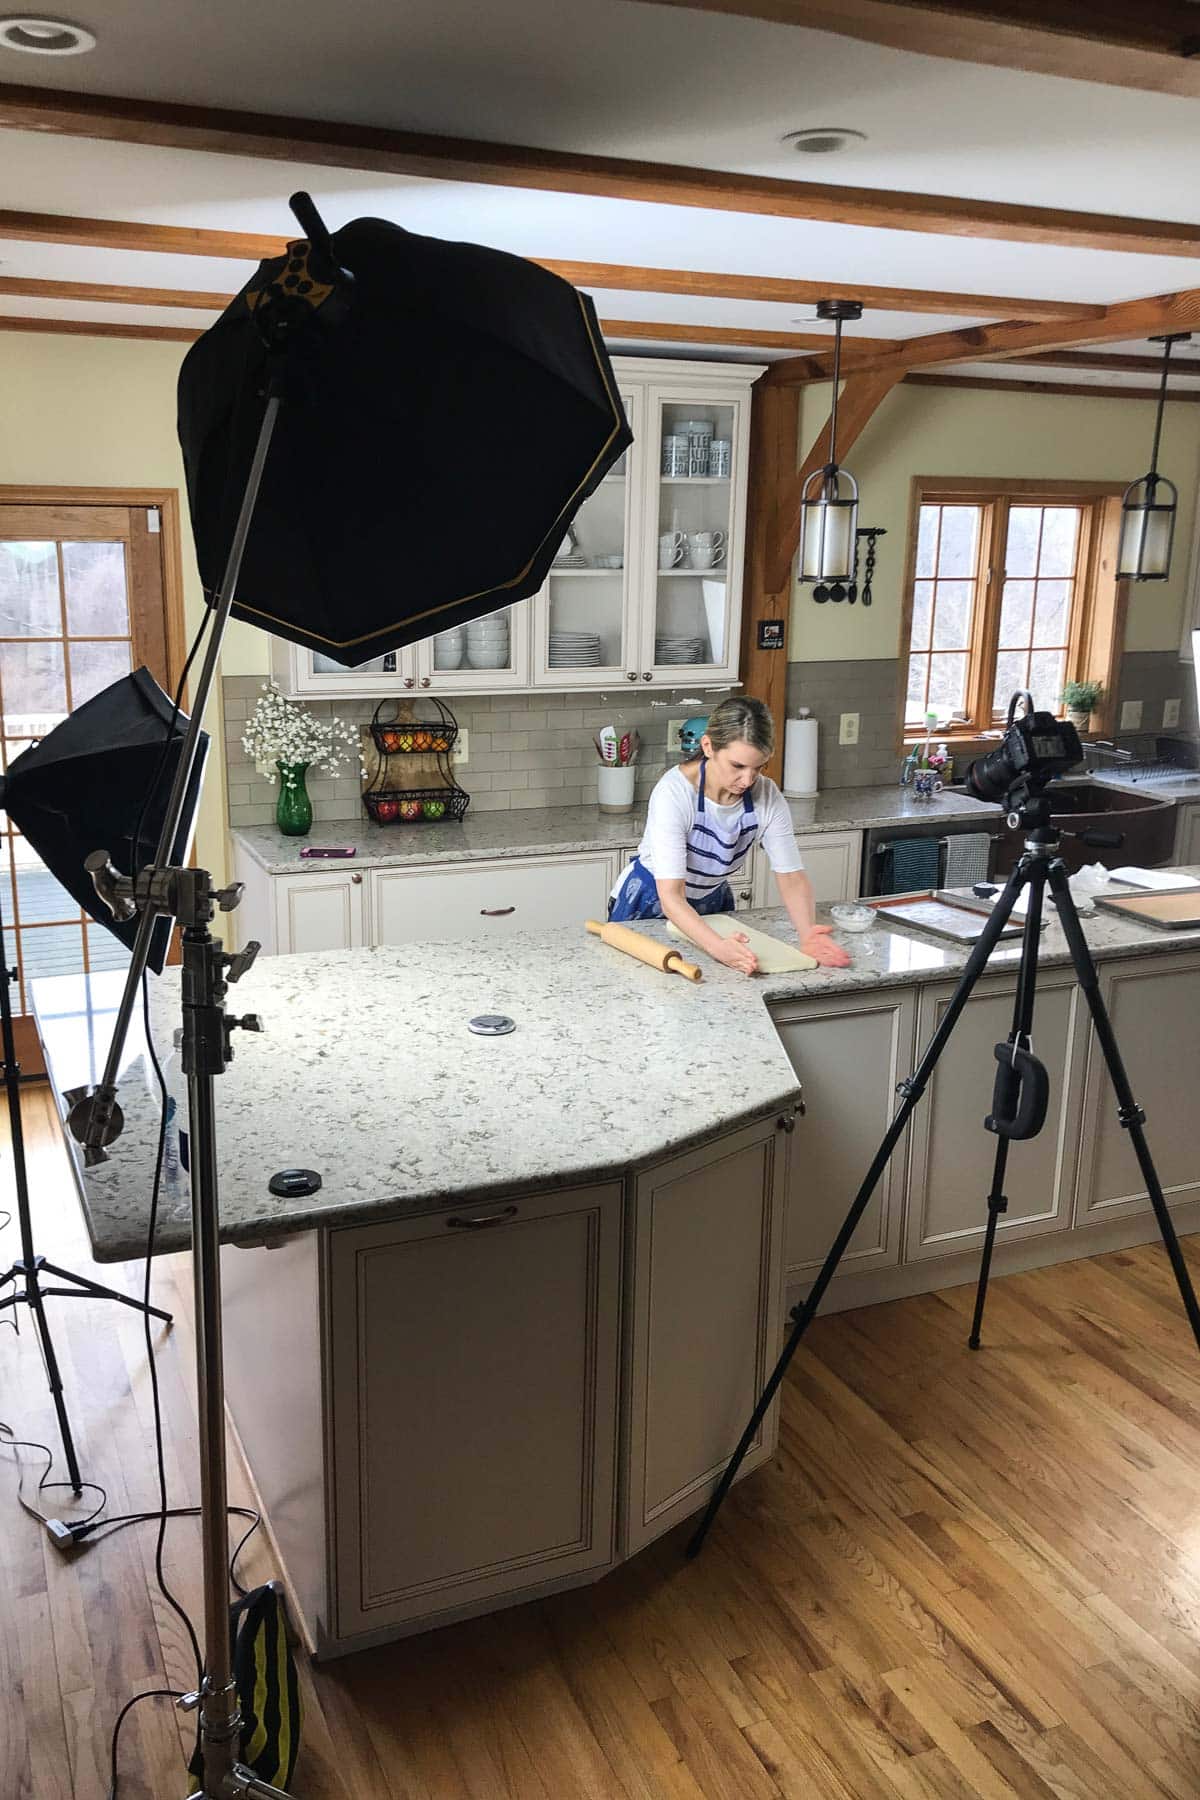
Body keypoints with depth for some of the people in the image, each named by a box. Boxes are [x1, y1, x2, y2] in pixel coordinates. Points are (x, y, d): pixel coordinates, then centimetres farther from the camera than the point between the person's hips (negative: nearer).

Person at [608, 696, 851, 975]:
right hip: (649, 906, -4)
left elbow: (791, 876, -16)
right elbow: (670, 897, -37)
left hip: (712, 905, 4)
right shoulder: (675, 792, -32)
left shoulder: (767, 797, -19)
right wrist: (718, 946, -54)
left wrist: (807, 932, -36)